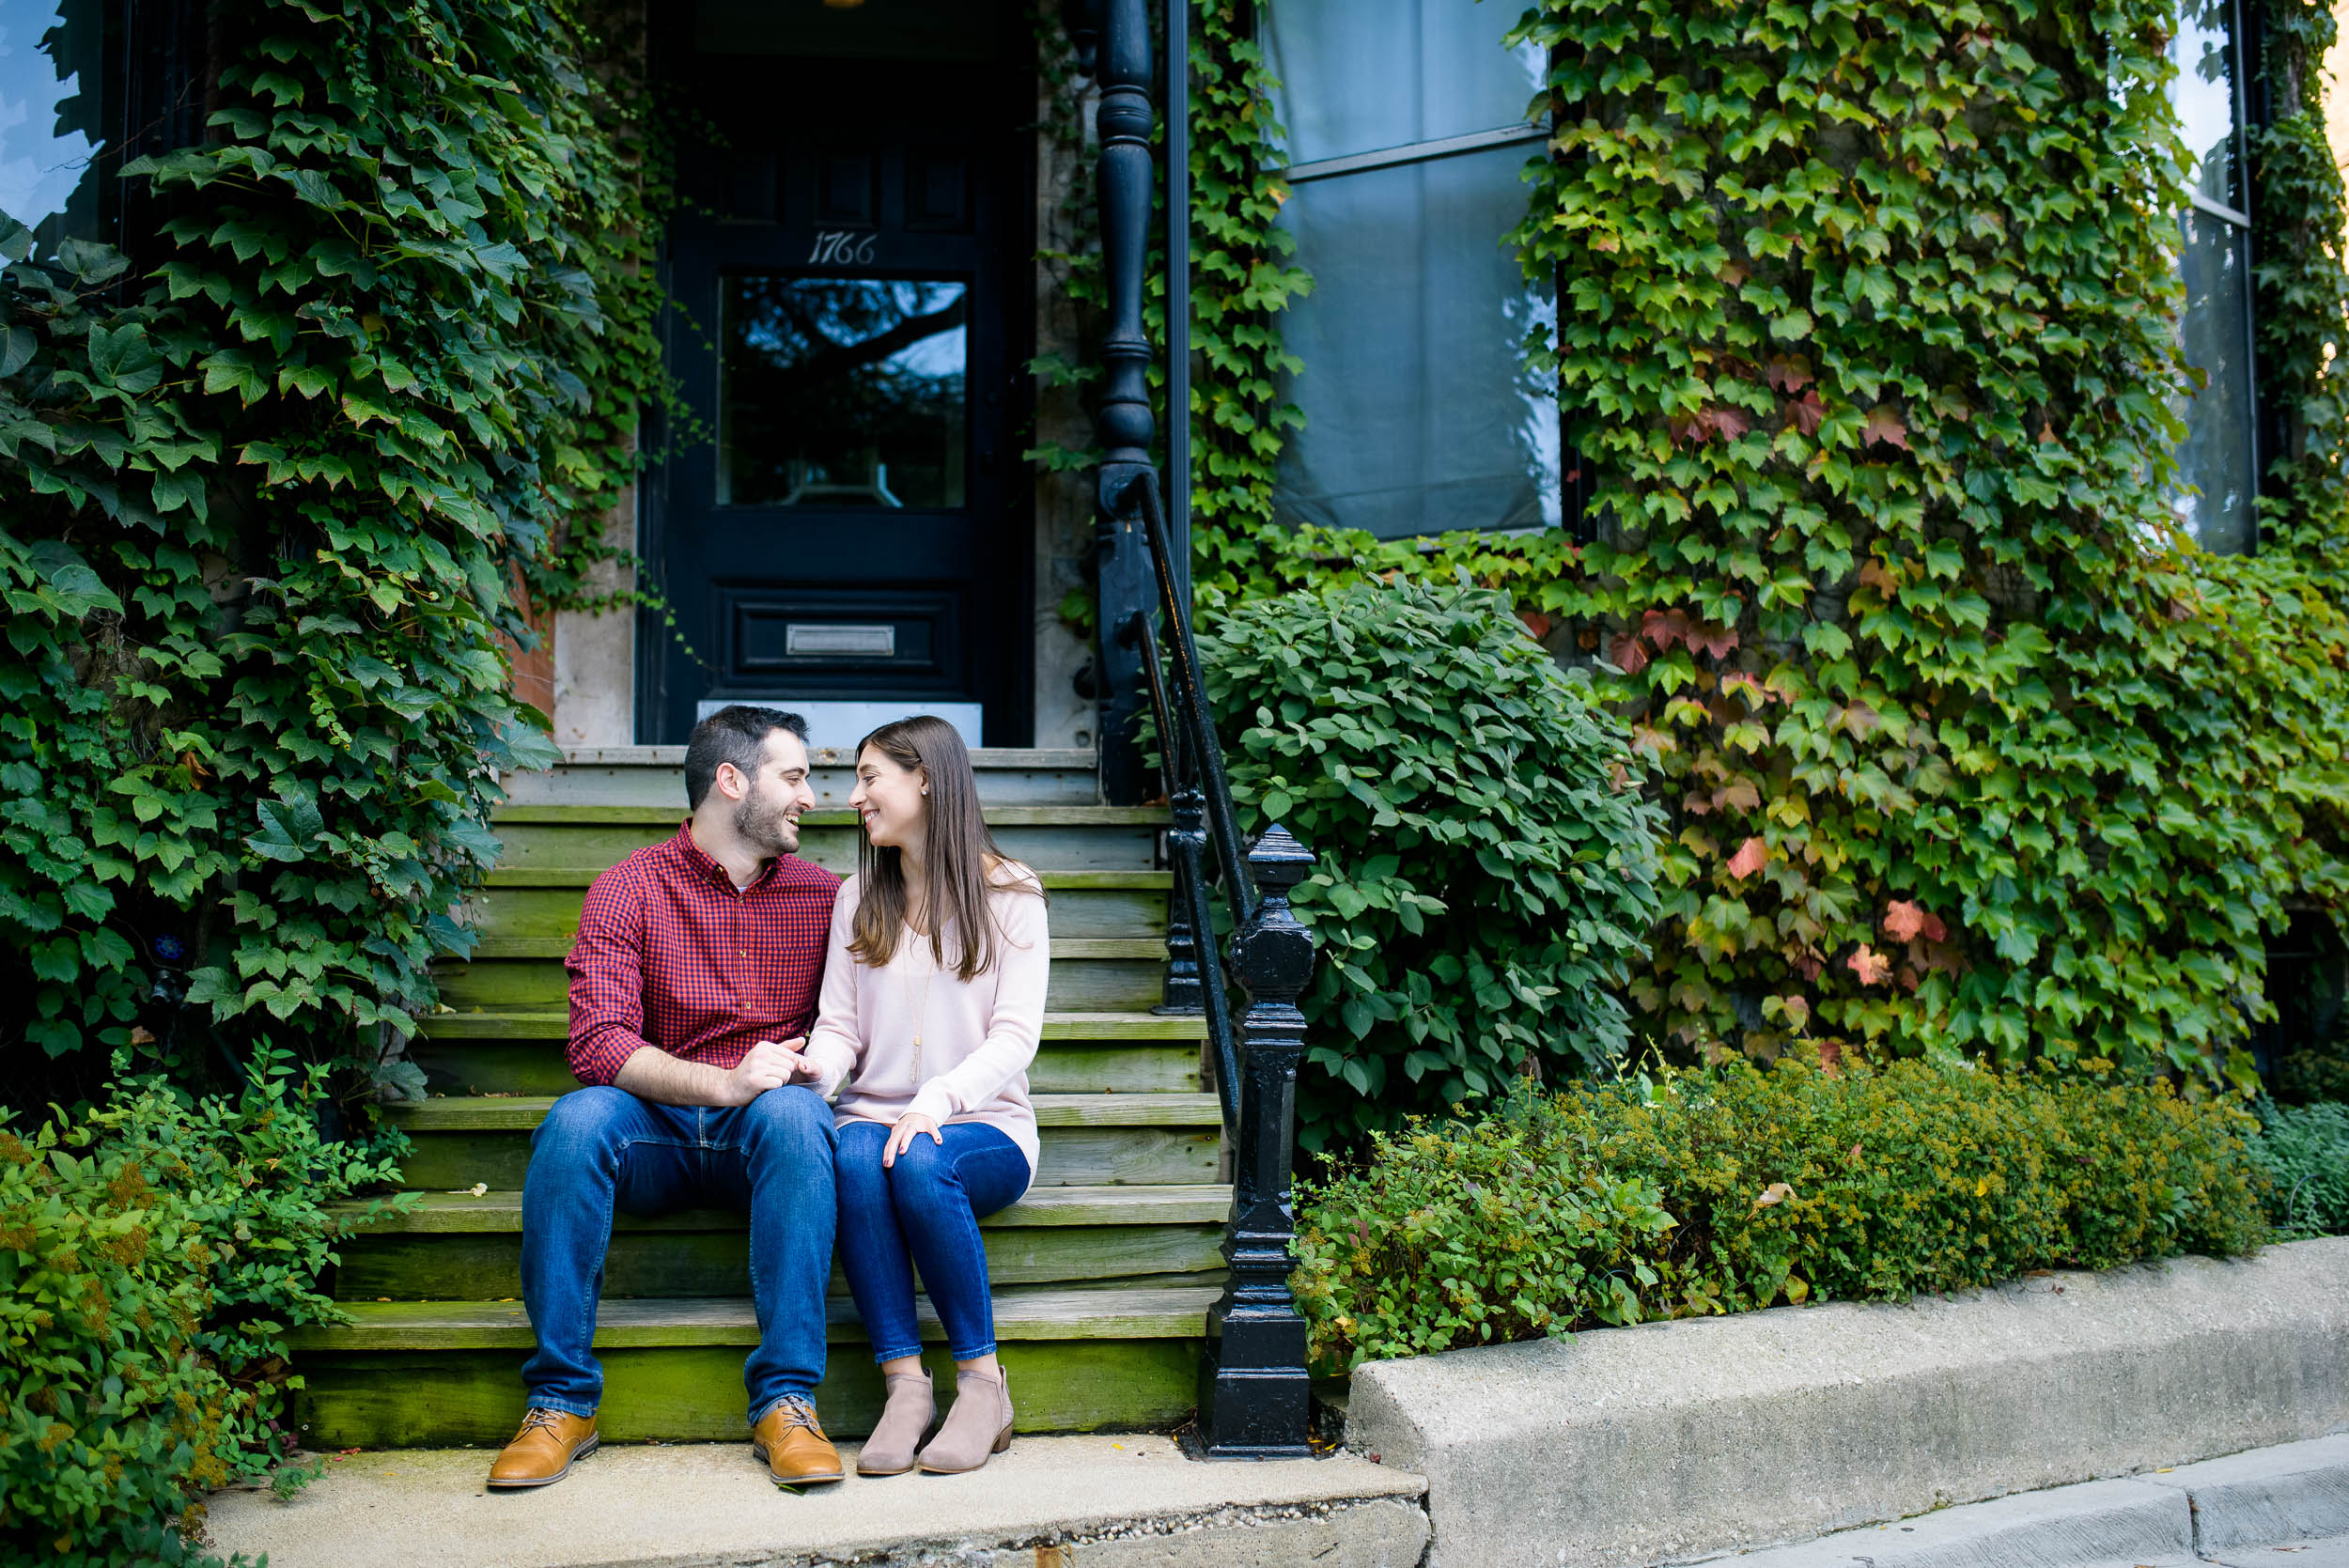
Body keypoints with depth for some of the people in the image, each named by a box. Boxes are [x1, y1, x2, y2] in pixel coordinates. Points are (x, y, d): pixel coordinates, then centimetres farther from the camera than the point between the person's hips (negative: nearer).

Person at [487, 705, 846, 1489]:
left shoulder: (820, 895, 10)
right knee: (577, 1118, -32)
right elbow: (597, 1043, -12)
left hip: (761, 1132, 1)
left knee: (794, 1113, -33)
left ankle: (787, 1403, -32)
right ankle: (560, 1403, -22)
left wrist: (802, 1071, -13)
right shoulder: (629, 889, 0)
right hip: (656, 1130, -1)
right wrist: (723, 1084, -25)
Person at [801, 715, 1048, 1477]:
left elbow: (1014, 1035, -7)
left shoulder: (1008, 894, 2)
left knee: (921, 1163, -37)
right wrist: (815, 1069, -16)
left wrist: (940, 1098, -25)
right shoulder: (858, 899, 16)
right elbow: (840, 1024, 8)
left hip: (984, 1127, -3)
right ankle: (905, 1385, -29)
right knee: (852, 1157, -34)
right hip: (875, 1113, 3)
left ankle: (982, 1385, -22)